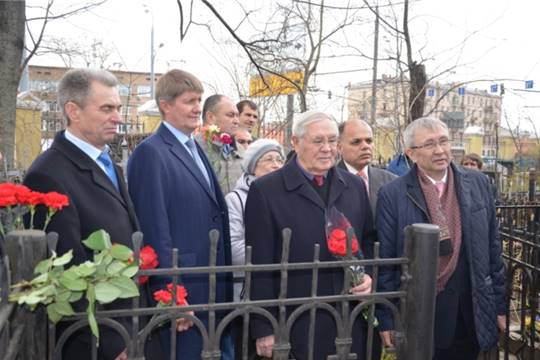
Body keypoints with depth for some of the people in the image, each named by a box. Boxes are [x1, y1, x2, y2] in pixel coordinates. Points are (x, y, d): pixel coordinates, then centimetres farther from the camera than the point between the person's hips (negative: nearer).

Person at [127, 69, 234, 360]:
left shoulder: (196, 150, 15)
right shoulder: (150, 152, -12)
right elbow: (156, 230, -17)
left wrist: (226, 287, 16)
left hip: (216, 290, 8)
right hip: (183, 292, -8)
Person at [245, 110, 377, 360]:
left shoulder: (355, 185, 8)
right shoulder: (265, 189, -7)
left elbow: (369, 241, 17)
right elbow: (260, 267, -8)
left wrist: (368, 274, -3)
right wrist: (264, 330, -8)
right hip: (295, 326, -4)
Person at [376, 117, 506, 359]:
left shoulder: (477, 184, 2)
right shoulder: (392, 194, -8)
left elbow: (492, 249, 7)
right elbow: (385, 261, -6)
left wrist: (499, 304, 7)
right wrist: (385, 318, -5)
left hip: (471, 315, 3)